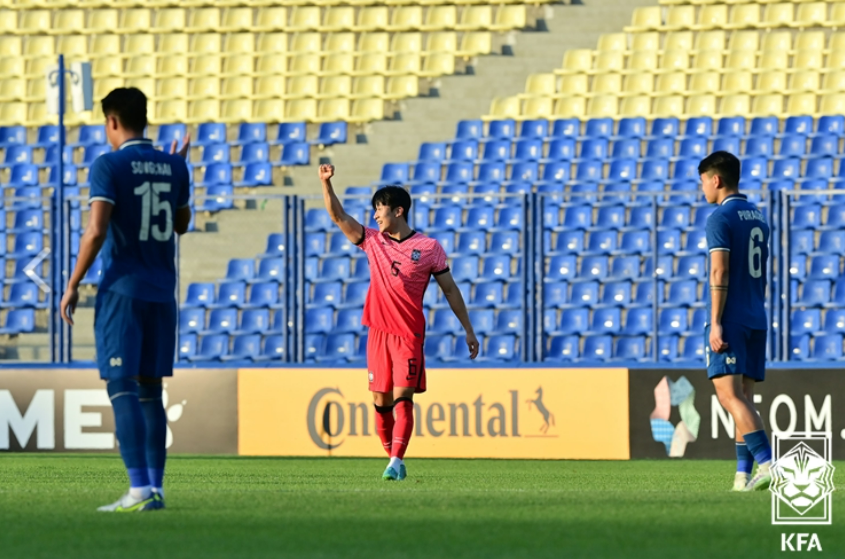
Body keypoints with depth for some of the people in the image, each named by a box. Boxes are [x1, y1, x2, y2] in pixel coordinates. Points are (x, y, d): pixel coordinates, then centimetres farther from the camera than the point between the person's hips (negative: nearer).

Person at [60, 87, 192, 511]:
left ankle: (140, 490, -18)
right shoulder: (173, 166, 8)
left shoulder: (109, 166, -9)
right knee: (150, 389, 12)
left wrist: (73, 285, -8)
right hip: (162, 292, 6)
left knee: (121, 388, -8)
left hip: (122, 289, -6)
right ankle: (154, 488, 9)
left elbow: (96, 231, -17)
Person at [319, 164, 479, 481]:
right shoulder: (373, 242, 9)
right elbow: (339, 216, 3)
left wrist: (468, 330, 4)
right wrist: (326, 183, -11)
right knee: (381, 401, 4)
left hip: (409, 335, -4)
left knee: (403, 398, -13)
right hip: (378, 332, 4)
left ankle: (396, 463, -17)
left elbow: (450, 290, 5)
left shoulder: (429, 248, 0)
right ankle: (392, 459, 15)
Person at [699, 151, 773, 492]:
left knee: (730, 394, -12)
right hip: (756, 321, 8)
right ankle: (744, 474, 3)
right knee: (744, 397, 9)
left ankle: (766, 462, -26)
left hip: (731, 321, -8)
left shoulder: (720, 218, -9)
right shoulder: (758, 218, 16)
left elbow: (720, 273, -16)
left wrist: (715, 323, -17)